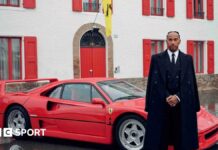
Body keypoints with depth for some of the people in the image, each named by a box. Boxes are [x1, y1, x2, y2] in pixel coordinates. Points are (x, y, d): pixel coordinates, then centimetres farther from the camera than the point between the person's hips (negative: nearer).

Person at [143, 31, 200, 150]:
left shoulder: (188, 59, 9)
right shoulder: (156, 58, 4)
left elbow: (190, 82, 2)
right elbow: (155, 82, -2)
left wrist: (178, 97, -10)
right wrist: (166, 97, -12)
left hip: (183, 104, 1)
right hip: (161, 104, -1)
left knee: (182, 138, 5)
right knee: (160, 137, 3)